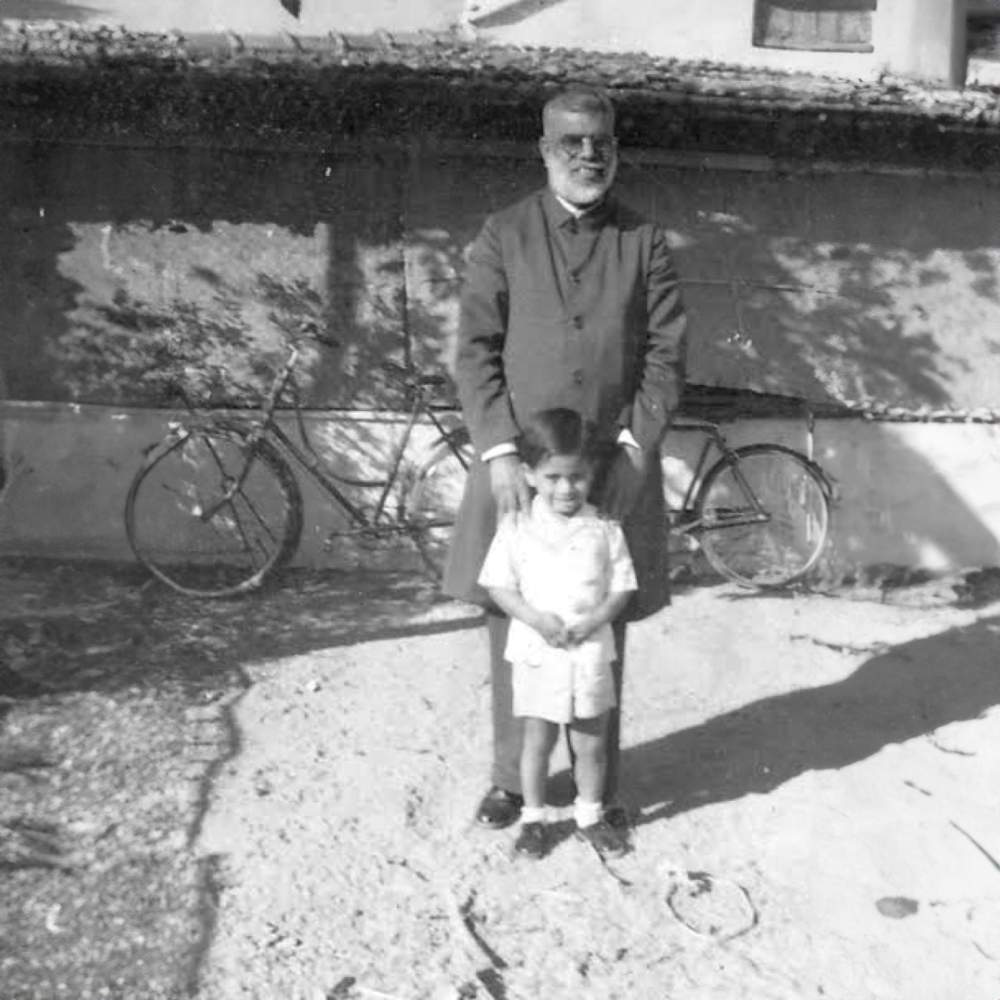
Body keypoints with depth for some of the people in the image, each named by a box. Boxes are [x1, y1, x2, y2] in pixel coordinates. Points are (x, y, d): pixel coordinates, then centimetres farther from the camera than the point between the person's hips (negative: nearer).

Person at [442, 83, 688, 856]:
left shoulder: (646, 242, 6)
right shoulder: (503, 236, 3)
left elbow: (667, 353, 2)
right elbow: (475, 349, -2)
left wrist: (634, 447, -9)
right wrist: (501, 451, -12)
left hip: (614, 471, 1)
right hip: (519, 465, 0)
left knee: (602, 634, 8)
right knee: (515, 628, 7)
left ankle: (600, 786, 24)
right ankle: (513, 779, 25)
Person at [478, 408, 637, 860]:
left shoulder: (605, 531, -2)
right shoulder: (517, 528, -5)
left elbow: (621, 589, 0)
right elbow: (498, 586, -5)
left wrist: (593, 620, -17)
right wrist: (537, 619, -18)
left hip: (591, 650, 1)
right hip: (537, 652, -1)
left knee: (592, 743, 12)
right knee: (537, 739, 10)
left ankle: (590, 813, 32)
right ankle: (532, 817, 26)